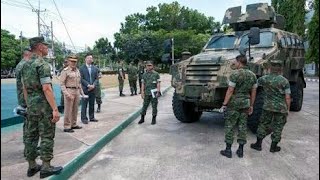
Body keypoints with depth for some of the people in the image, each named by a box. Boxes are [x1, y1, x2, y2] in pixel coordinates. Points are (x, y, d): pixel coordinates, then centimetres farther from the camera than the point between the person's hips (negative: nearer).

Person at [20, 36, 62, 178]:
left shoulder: (25, 65, 11)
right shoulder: (43, 64, -16)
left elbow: (24, 89, 15)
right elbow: (46, 88, -23)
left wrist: (28, 105, 22)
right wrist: (55, 109, -22)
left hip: (31, 106, 9)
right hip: (44, 106, -8)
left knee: (31, 136, 12)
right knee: (47, 136, 0)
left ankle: (32, 166, 22)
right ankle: (46, 167, 7)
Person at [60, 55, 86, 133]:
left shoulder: (77, 71, 13)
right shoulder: (65, 71, -6)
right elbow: (62, 83, -11)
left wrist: (82, 93, 15)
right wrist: (67, 94, -19)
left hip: (77, 91, 7)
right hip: (69, 91, -6)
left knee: (75, 109, 12)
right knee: (68, 110, -3)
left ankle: (73, 124, 22)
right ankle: (67, 127, 5)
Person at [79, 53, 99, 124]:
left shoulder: (95, 68, 11)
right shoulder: (82, 68, -1)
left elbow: (96, 78, 8)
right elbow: (81, 79, -7)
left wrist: (93, 85, -9)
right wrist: (88, 85, -15)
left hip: (93, 89, 4)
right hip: (85, 89, -4)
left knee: (92, 104, 10)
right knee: (84, 105, 1)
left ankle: (92, 117, 19)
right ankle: (84, 118, 9)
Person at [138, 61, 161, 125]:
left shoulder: (156, 74, 0)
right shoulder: (144, 74, 9)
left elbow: (158, 83, -2)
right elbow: (143, 84, 8)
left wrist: (158, 92, -10)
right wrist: (142, 92, 1)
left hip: (154, 93, -2)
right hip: (146, 93, 3)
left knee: (154, 106, 3)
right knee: (144, 106, 7)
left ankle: (154, 119, 15)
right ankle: (142, 118, 19)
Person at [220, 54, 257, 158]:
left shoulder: (235, 74, -15)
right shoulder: (252, 75, 6)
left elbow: (230, 91, -17)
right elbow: (253, 92, 9)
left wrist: (224, 104, -12)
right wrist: (251, 105, 16)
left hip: (234, 103, -6)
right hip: (245, 103, 6)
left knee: (229, 126, 3)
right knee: (242, 126, 12)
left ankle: (228, 150, 8)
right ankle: (240, 150, 18)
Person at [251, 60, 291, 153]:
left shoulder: (264, 79, -6)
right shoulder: (284, 81, -9)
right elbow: (287, 98, -10)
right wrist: (288, 109, 2)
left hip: (268, 106, 1)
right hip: (281, 108, -1)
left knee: (263, 124, 14)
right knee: (278, 127, 12)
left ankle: (258, 144, 19)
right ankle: (273, 147, 21)